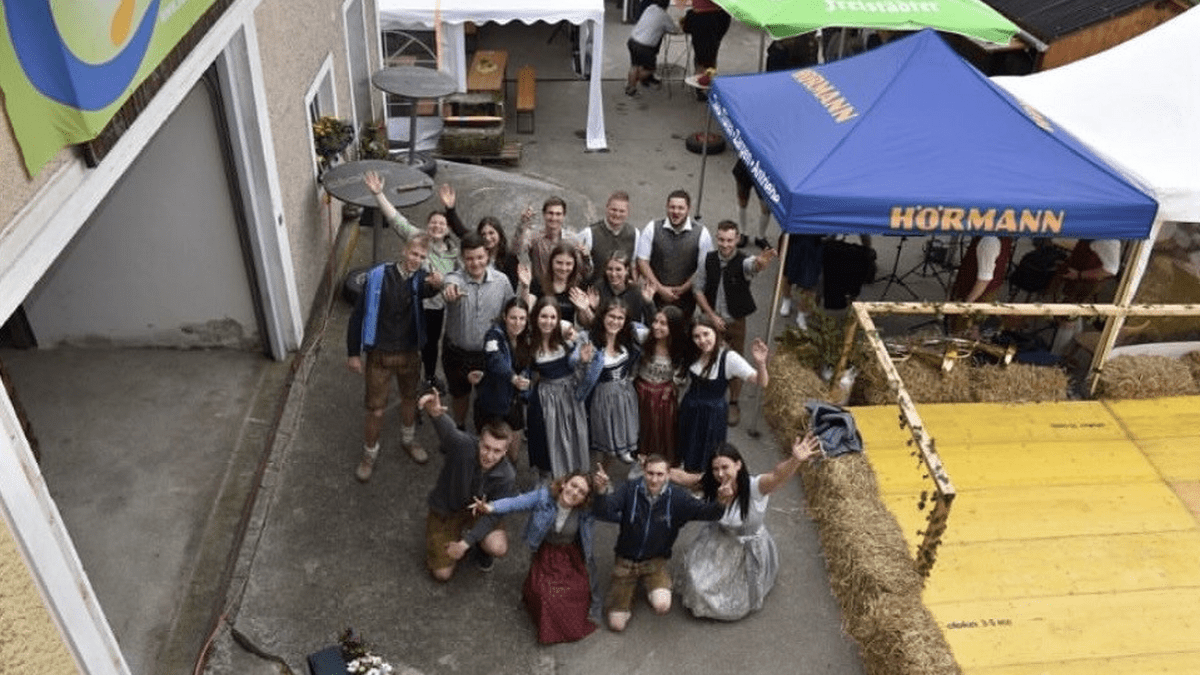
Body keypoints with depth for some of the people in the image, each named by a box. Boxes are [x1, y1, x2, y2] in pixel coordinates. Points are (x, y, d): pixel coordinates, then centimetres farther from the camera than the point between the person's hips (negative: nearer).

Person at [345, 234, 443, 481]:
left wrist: (436, 285, -60)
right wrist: (353, 353, -7)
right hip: (380, 354, -3)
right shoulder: (378, 276, -16)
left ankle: (408, 439, 47)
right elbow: (358, 314, -9)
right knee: (376, 408, 6)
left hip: (409, 352, 3)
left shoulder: (421, 278, -10)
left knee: (410, 398, 22)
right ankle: (370, 453, 29)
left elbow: (425, 290, -35)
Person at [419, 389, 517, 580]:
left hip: (478, 510, 0)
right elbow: (447, 430, -55)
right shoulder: (463, 445, -32)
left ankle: (481, 547, 13)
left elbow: (494, 514, -18)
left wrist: (465, 543, -25)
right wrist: (435, 413, -79)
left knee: (499, 548, -27)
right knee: (442, 574, 0)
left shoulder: (506, 476, -25)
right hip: (445, 509, 0)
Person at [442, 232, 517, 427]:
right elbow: (451, 283, -45)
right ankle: (459, 430, 49)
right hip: (456, 353, 0)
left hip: (488, 353, 0)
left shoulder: (502, 281, -9)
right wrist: (450, 289, -67)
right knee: (459, 394, 23)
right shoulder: (455, 278, -18)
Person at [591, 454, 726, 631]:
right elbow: (603, 513, -25)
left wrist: (722, 503, -44)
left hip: (656, 561, 0)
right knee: (617, 624, -4)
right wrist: (602, 491, -47)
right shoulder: (629, 490, -16)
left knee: (662, 605, -28)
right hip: (626, 560, 0)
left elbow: (705, 511, -20)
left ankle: (653, 588, 10)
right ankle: (630, 588, 26)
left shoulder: (677, 497, -13)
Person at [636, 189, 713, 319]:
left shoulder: (701, 234, -6)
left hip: (685, 298, 0)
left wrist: (682, 289, -9)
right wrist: (660, 288, -9)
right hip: (655, 296, 0)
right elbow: (642, 261, -3)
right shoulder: (652, 229, -4)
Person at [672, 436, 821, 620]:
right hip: (719, 543, 3)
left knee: (734, 606, 9)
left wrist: (795, 460, -73)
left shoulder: (754, 487, -34)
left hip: (748, 548, -3)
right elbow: (684, 477, -4)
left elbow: (778, 476, -53)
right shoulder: (710, 484, -20)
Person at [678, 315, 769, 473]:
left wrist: (760, 363, -50)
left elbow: (761, 382, -32)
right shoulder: (695, 354, -7)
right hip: (690, 410, 5)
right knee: (689, 455, 21)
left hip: (713, 415, -5)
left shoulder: (729, 358, -24)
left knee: (706, 458, 10)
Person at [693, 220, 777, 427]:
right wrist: (712, 315, -10)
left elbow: (753, 265, -44)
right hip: (712, 320, 2)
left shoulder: (743, 262, -18)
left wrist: (760, 262, -69)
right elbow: (698, 289, -1)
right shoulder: (709, 260, -8)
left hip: (735, 322, -2)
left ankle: (733, 404, 28)